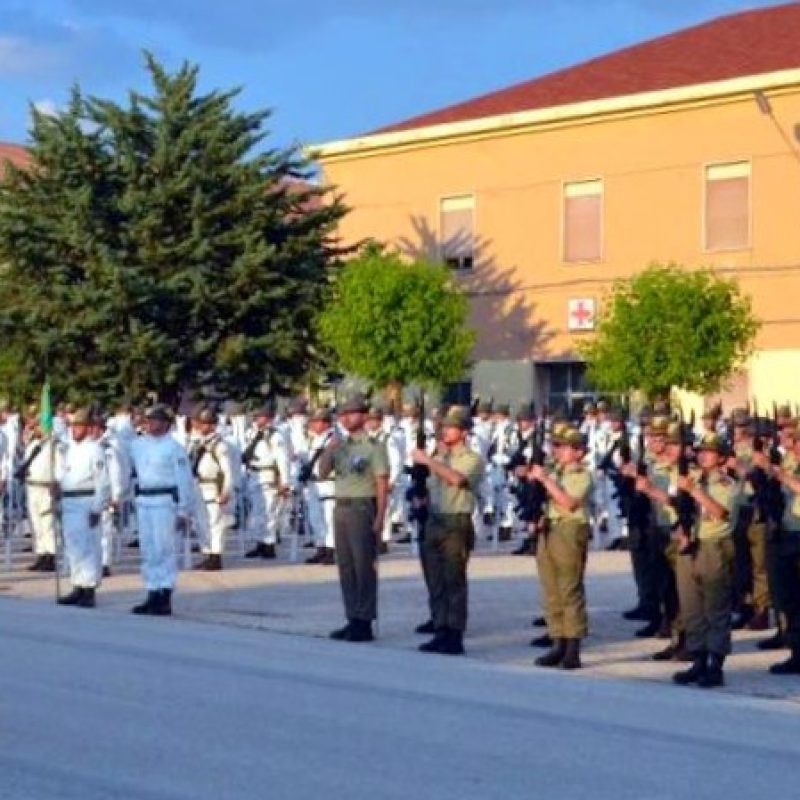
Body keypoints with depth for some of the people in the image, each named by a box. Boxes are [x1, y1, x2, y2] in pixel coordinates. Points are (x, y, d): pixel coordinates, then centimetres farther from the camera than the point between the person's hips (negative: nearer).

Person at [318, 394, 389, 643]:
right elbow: (323, 473, 12)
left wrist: (379, 517, -16)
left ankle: (365, 622, 0)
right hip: (341, 507, 7)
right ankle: (352, 619, 17)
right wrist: (329, 450, -3)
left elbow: (382, 484, -10)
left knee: (364, 566, -4)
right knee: (345, 566, 10)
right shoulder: (340, 445, 13)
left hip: (363, 508, -7)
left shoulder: (373, 446, -7)